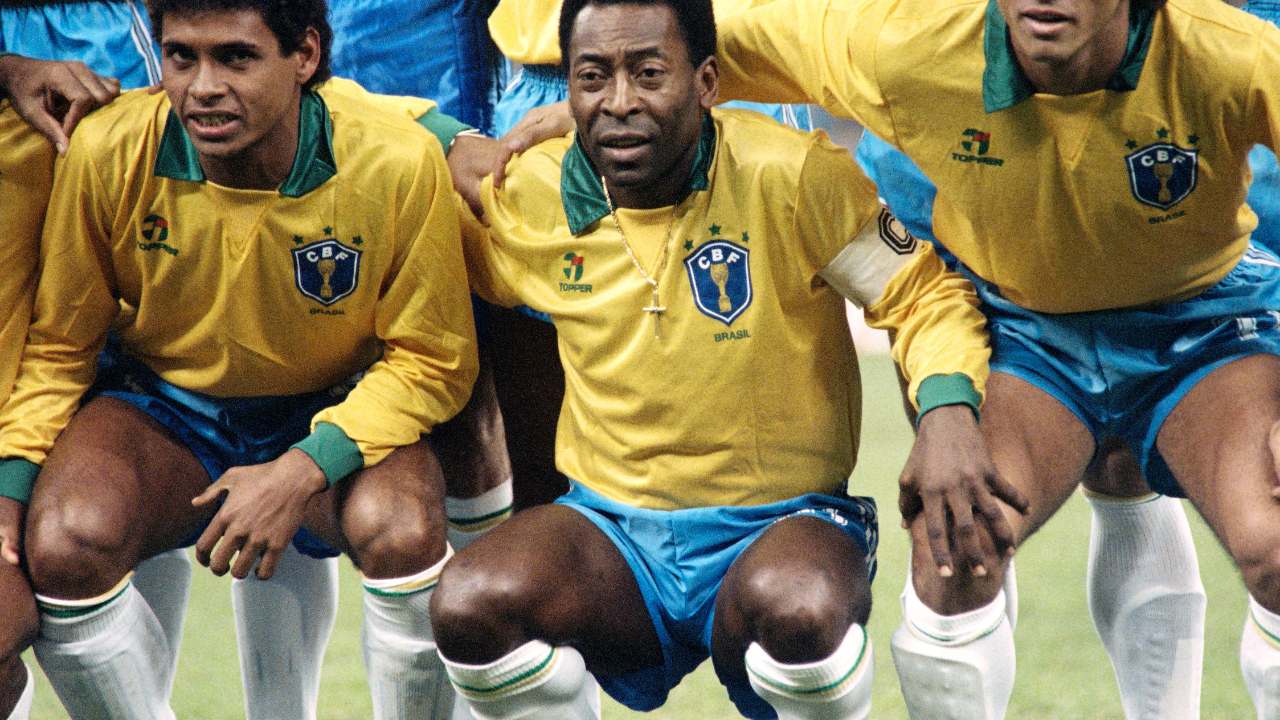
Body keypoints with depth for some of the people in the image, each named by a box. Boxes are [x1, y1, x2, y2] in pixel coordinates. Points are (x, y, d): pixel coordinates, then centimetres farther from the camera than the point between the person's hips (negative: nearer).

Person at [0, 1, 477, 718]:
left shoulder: (398, 162, -22)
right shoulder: (108, 153, -19)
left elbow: (432, 360, -11)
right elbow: (59, 347, -3)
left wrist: (304, 471, -24)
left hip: (335, 414, -1)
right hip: (162, 410, 1)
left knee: (403, 532, -33)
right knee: (65, 545, -30)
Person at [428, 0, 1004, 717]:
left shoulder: (788, 175, -12)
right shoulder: (533, 194, -1)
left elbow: (925, 294, -8)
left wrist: (948, 414, -26)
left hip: (781, 522, -3)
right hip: (611, 522, 3)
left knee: (798, 608, -38)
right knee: (469, 605, -27)